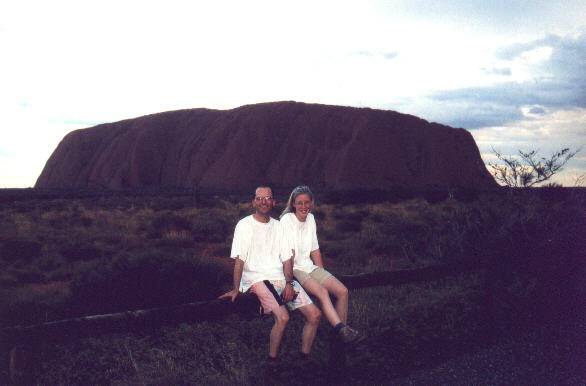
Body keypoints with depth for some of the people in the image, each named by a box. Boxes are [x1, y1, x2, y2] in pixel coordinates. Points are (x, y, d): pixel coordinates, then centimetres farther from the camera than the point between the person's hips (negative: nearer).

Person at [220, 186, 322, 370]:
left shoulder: (278, 226, 13)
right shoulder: (244, 225, -1)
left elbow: (286, 258, 9)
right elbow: (239, 260, -6)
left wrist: (289, 283, -6)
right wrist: (236, 289, -15)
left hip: (281, 278, 6)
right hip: (257, 279, -6)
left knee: (315, 315, -5)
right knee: (283, 317, -27)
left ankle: (305, 356, 13)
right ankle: (272, 361, -6)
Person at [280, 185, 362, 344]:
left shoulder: (310, 218, 9)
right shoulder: (287, 219, -12)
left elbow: (315, 250, 13)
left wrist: (322, 274, 9)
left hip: (309, 267, 7)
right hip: (294, 269, -7)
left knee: (343, 291, -9)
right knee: (322, 291, -30)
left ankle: (342, 328, 1)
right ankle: (341, 330, -28)